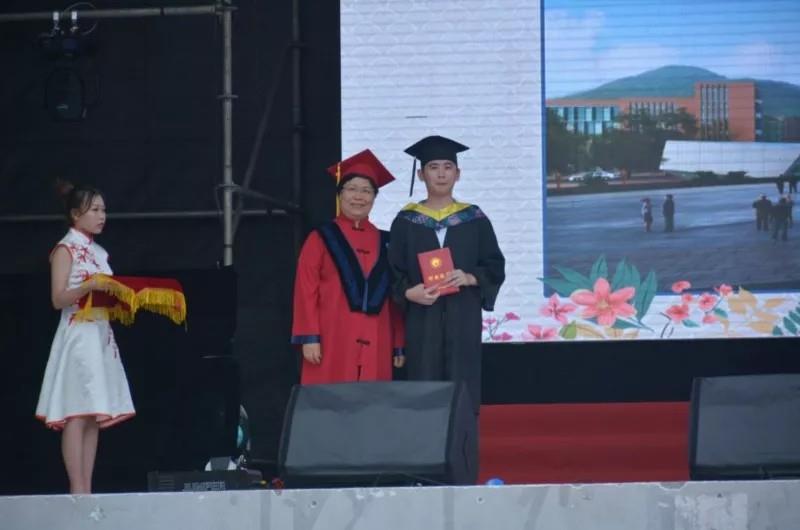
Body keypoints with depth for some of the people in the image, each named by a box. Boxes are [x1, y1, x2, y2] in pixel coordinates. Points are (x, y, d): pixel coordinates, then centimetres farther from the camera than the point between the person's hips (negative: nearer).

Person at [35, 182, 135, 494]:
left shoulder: (98, 253, 18)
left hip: (101, 336, 8)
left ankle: (87, 490, 3)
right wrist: (89, 286, -24)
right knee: (76, 415, -11)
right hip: (78, 336, -8)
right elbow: (59, 299, -12)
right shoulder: (65, 250, -5)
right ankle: (77, 491, -13)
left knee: (95, 416, 3)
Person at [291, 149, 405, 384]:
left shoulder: (384, 242, 13)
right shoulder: (321, 238, 4)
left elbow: (394, 297, 13)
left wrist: (399, 345, 9)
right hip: (332, 342, -3)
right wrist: (309, 337, -10)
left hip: (375, 345, 3)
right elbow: (306, 291, -1)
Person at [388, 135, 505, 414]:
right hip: (422, 320, 0)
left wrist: (470, 278, -14)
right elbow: (394, 272, 4)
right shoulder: (406, 221, 6)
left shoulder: (474, 219, 7)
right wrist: (408, 293, -16)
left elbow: (496, 267, 5)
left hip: (463, 319, 0)